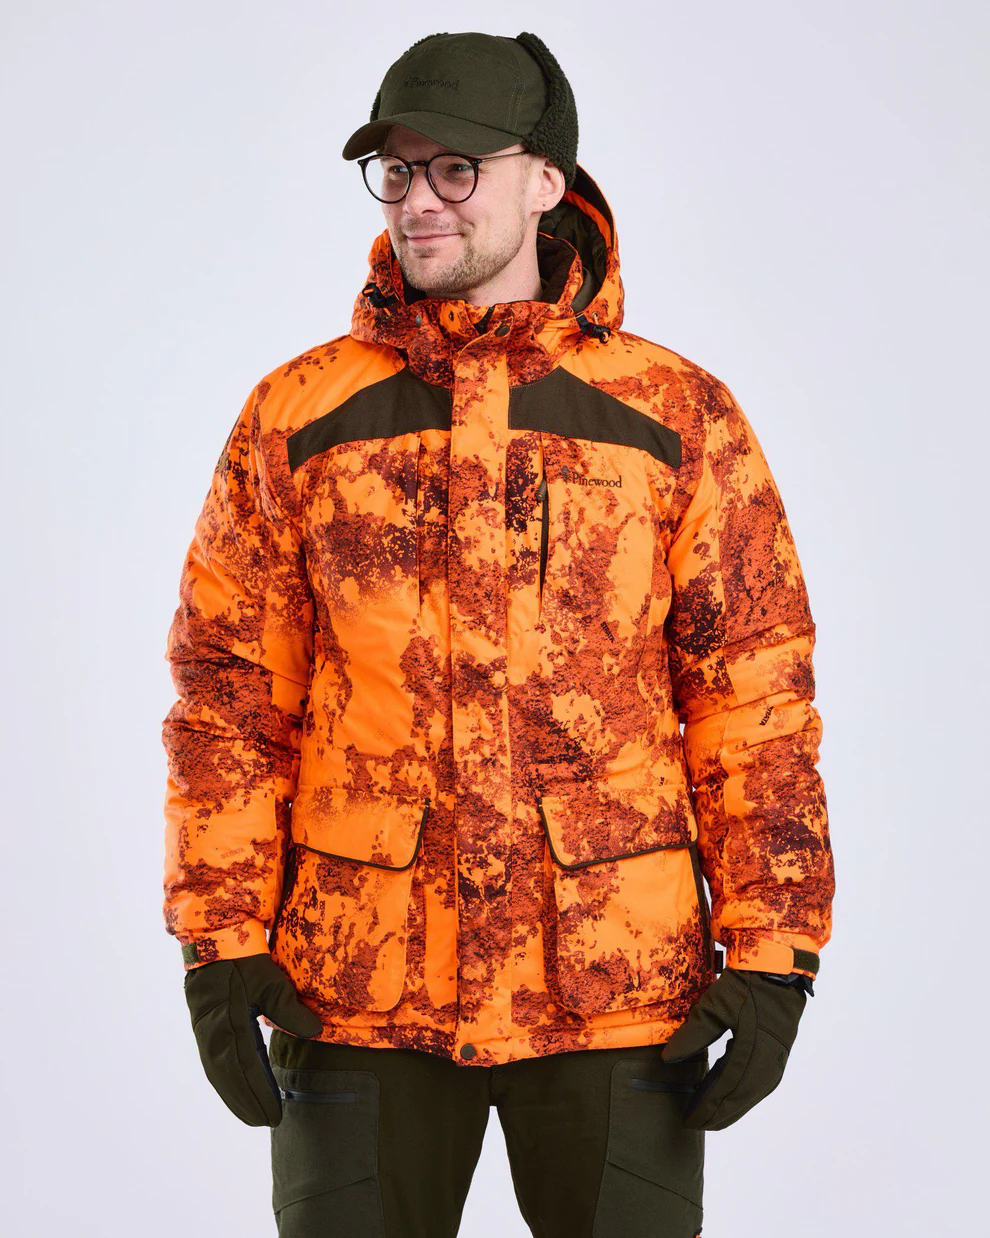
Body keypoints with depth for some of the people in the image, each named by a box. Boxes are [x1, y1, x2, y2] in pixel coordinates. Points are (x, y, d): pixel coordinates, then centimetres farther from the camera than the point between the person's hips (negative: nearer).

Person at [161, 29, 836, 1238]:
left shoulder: (678, 416, 2)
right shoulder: (299, 415, 4)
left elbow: (756, 695, 1)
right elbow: (232, 693, 4)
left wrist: (770, 956, -5)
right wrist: (221, 946, -3)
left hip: (618, 982, 0)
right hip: (359, 980, 1)